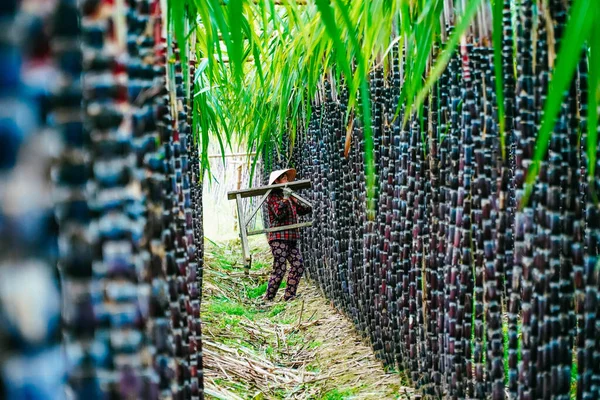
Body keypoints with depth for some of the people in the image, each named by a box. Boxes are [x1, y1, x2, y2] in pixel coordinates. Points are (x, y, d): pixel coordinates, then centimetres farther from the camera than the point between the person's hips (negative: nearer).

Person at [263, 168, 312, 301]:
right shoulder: (273, 197, -6)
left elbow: (301, 210, 25)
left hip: (291, 238, 8)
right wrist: (284, 199, -25)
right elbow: (279, 214, -20)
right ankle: (268, 298, -2)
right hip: (279, 238, -8)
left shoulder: (289, 197, 20)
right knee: (279, 269, -10)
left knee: (298, 266, 2)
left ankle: (289, 295, 10)